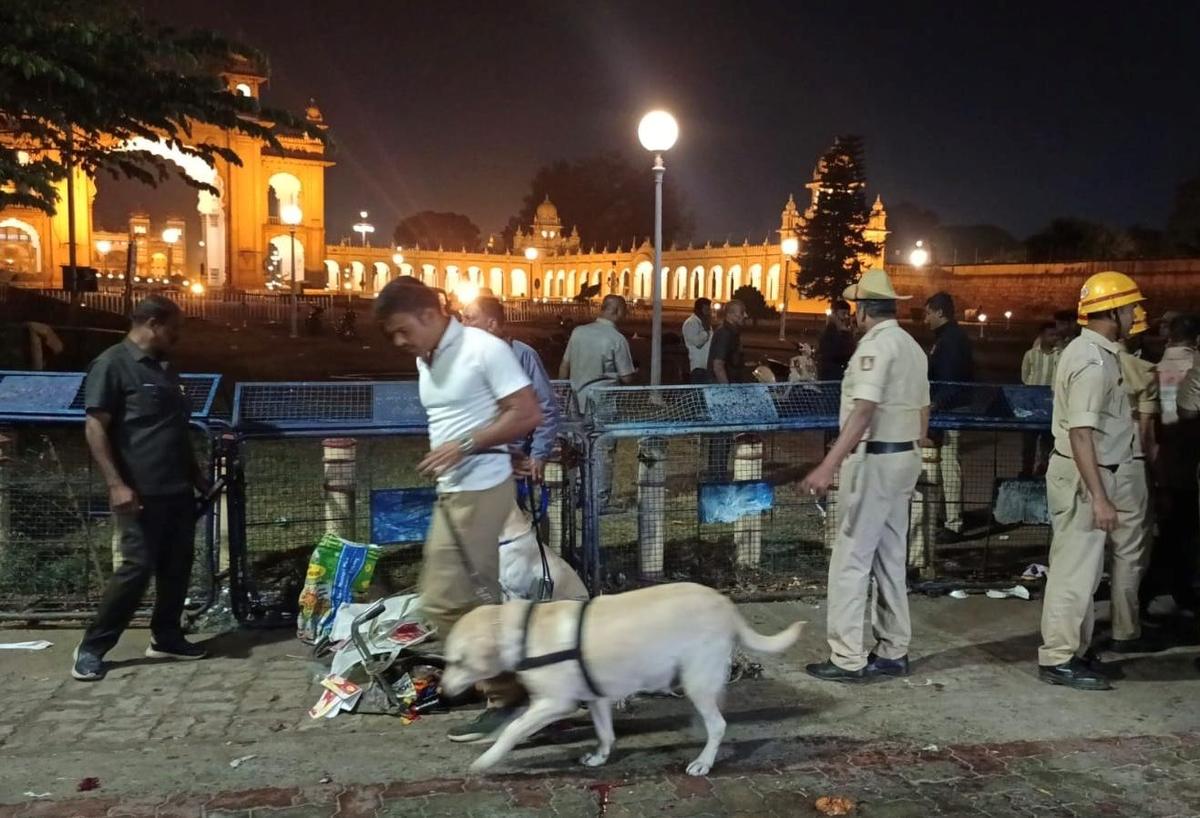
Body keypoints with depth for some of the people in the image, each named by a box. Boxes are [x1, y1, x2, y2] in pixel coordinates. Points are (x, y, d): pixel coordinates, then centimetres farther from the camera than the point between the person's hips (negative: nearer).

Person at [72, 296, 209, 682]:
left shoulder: (165, 368, 16)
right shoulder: (112, 364, -9)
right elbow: (95, 427, -15)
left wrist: (196, 474, 22)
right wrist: (116, 484, -21)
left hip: (178, 488, 8)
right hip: (142, 491, -8)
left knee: (177, 565, 11)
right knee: (138, 567, -8)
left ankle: (166, 637, 24)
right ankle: (91, 647, 6)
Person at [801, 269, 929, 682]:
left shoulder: (874, 344, -14)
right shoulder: (912, 346, 14)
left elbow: (863, 412, -25)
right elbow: (923, 411, 16)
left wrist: (828, 467, -31)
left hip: (874, 459, -9)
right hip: (904, 457, 10)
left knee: (850, 559, -4)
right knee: (891, 558, 14)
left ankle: (847, 658, -1)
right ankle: (893, 652, 21)